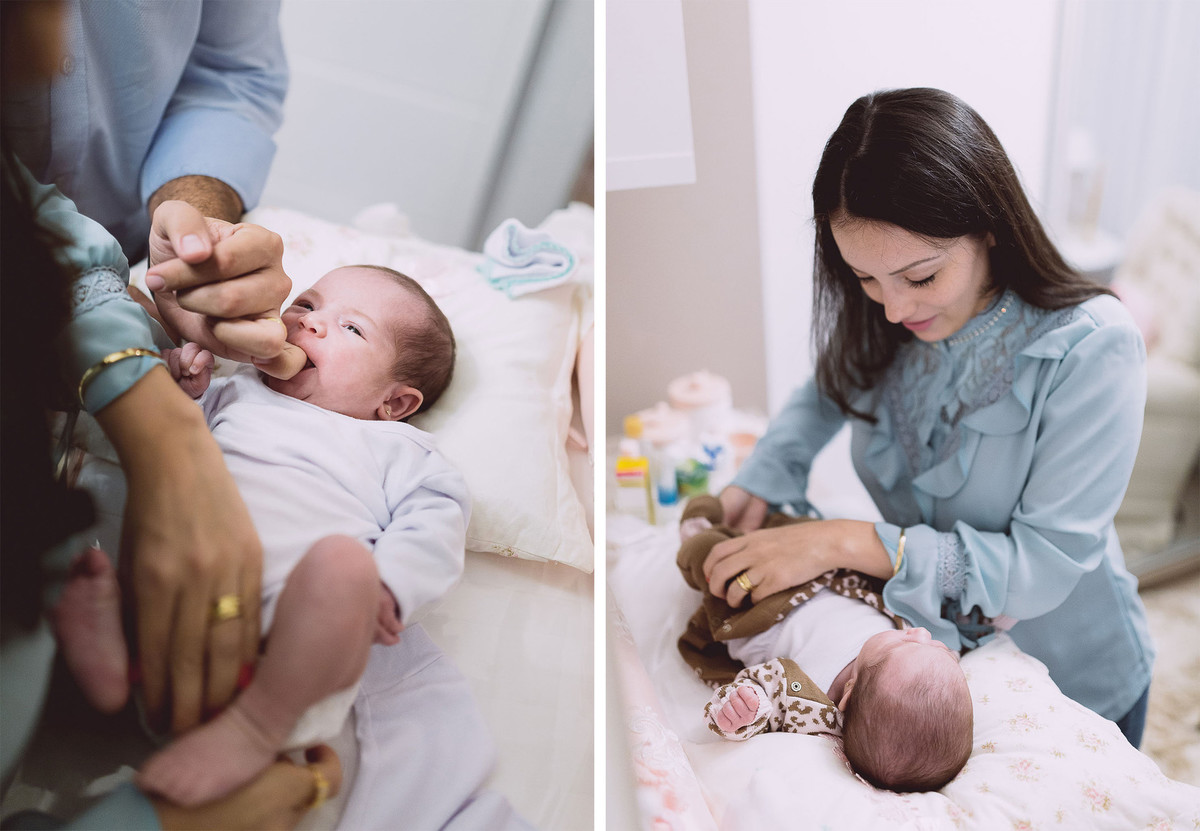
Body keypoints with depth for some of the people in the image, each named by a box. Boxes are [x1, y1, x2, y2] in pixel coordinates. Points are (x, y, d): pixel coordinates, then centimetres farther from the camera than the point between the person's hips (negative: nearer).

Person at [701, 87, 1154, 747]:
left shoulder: (1091, 346, -29)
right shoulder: (877, 325, -15)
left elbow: (1047, 565, -30)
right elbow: (826, 395, 8)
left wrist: (849, 542, -37)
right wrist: (756, 483, -11)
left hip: (1071, 681, -3)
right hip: (927, 648, 4)